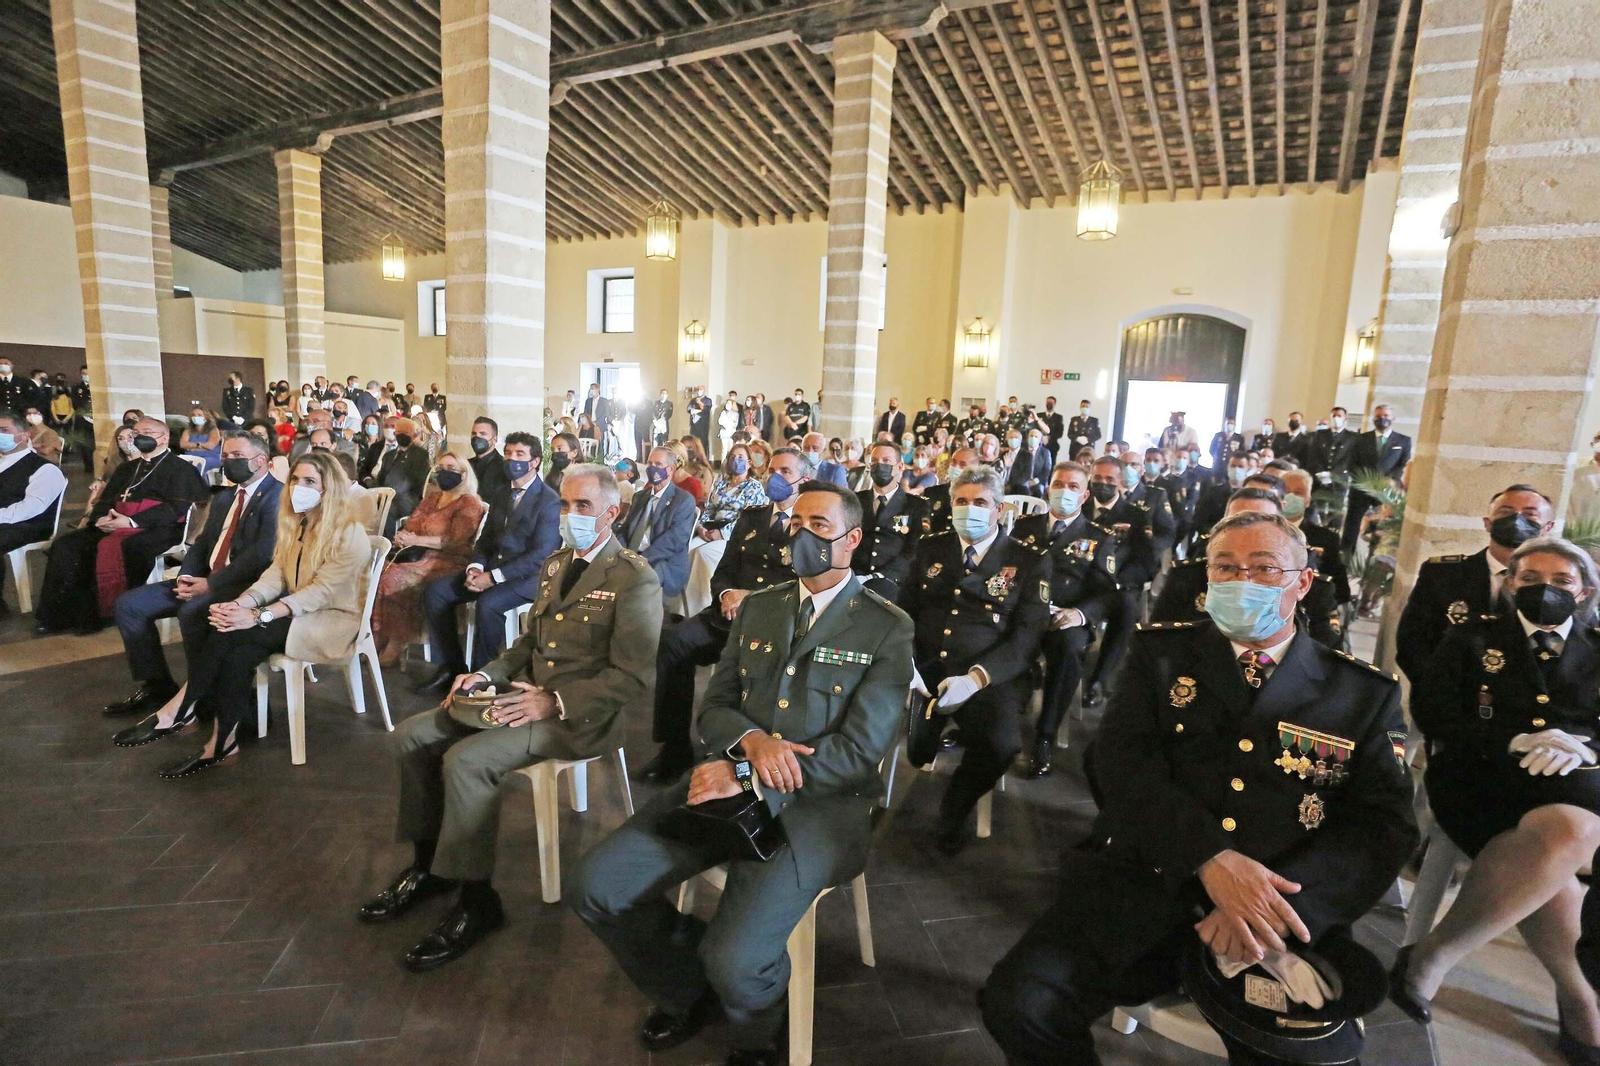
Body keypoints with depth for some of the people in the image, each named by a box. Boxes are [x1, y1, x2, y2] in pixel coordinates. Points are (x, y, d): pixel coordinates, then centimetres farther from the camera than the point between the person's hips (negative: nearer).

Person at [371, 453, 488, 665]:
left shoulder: (470, 503, -3)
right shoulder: (431, 498, 22)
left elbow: (454, 541, -13)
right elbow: (411, 525, 16)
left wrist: (416, 540, -13)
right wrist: (403, 537, -7)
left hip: (449, 562, -7)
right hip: (421, 556, 7)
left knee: (393, 579, -27)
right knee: (379, 574, -19)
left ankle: (396, 645, -16)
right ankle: (378, 639, -15)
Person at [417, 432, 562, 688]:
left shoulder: (549, 501, -9)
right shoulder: (500, 498, 18)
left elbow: (541, 554, -17)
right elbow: (485, 541, 17)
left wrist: (493, 577, -20)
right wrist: (475, 568, -6)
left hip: (527, 576, -8)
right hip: (490, 570, 8)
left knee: (487, 604, -33)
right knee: (434, 590, -7)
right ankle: (452, 666, 0)